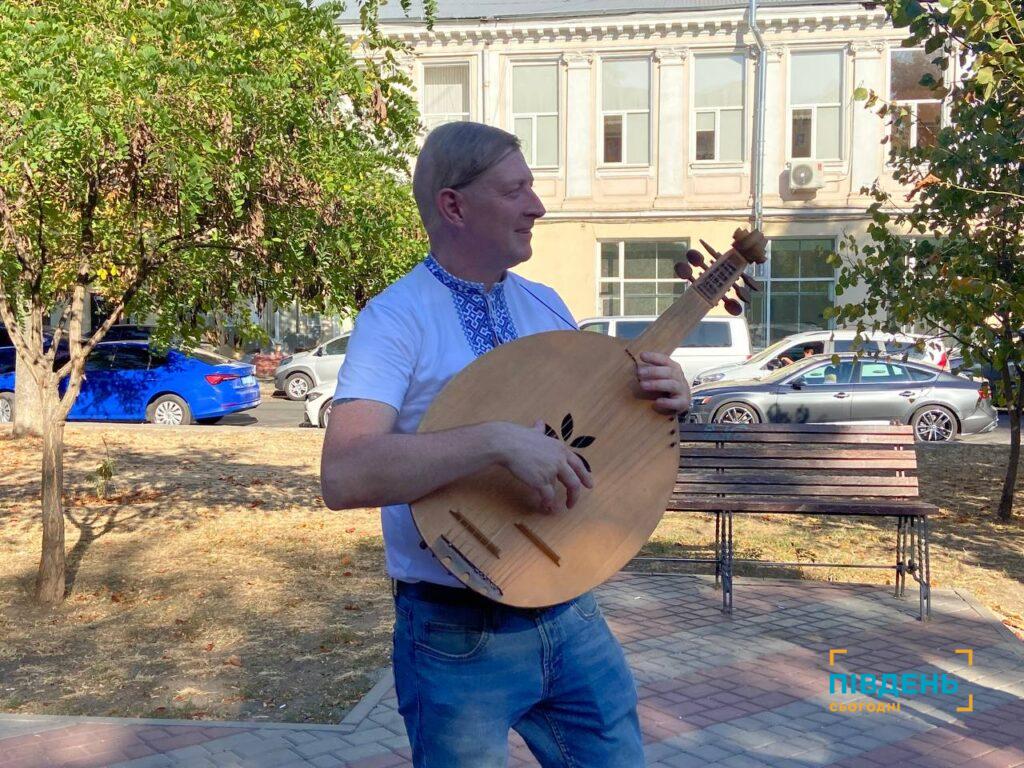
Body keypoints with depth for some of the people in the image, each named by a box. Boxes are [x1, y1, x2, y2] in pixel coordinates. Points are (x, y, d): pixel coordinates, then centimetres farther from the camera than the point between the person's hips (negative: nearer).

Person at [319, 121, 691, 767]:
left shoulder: (546, 304, 6)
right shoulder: (396, 319, -14)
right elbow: (345, 477, -27)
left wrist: (665, 400, -7)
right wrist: (499, 440, -35)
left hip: (571, 612, 6)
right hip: (459, 636, -5)